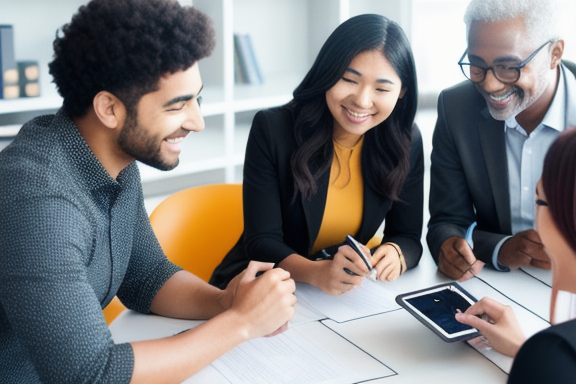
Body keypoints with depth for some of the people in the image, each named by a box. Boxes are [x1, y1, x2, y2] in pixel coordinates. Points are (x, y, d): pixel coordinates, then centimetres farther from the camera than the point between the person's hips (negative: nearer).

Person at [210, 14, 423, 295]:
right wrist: (317, 272, -38)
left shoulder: (407, 143, -7)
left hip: (346, 294, 4)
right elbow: (261, 242, -18)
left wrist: (394, 255, -25)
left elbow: (408, 236, -1)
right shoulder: (272, 130, -16)